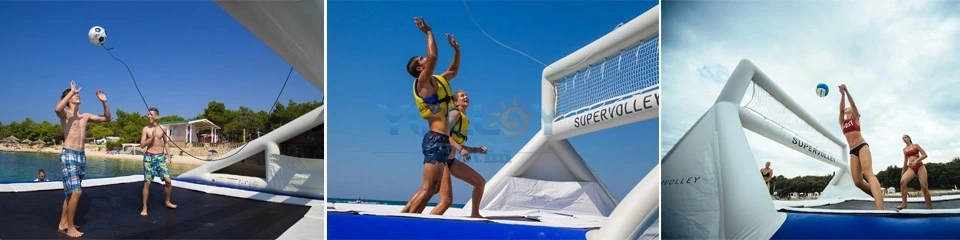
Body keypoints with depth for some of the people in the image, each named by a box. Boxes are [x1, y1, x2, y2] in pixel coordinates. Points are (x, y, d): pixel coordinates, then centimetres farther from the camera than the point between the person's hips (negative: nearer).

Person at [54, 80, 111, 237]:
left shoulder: (85, 116, 14)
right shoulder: (65, 114, -5)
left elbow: (107, 118, 20)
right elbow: (57, 108, -30)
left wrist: (104, 102, 6)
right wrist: (71, 92, -23)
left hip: (81, 156, 8)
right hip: (68, 155, -8)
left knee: (71, 192, 14)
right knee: (76, 191, -15)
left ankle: (63, 223, 24)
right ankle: (70, 228, -7)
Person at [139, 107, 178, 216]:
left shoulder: (162, 128, 4)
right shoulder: (146, 129, -3)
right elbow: (142, 145, -7)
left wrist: (169, 155, 9)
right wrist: (152, 137, -17)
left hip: (161, 157, 3)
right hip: (149, 157, -3)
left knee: (168, 181, 1)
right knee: (147, 183, -2)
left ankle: (168, 202, 22)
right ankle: (144, 208, 5)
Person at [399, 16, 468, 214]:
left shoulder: (437, 80, 19)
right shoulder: (423, 82, -7)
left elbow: (453, 72, 37)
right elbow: (433, 57, -21)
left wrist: (457, 50, 27)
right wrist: (429, 32, -10)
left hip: (440, 140, 9)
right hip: (436, 140, -9)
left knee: (432, 188, 10)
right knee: (428, 188, -12)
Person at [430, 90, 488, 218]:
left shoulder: (466, 120, 17)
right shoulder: (455, 113, -8)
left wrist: (477, 150, 11)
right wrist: (459, 147, -33)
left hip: (451, 161, 9)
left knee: (480, 182, 16)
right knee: (447, 200, -18)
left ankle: (475, 214, 29)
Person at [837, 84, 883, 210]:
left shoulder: (855, 118, 12)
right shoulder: (842, 122, 20)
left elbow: (853, 103, -3)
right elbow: (841, 109, 3)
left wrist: (846, 91, -17)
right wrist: (842, 94, -7)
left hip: (862, 146, -5)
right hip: (852, 151, 5)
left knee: (868, 173, -27)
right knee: (857, 181, -8)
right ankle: (878, 195, 15)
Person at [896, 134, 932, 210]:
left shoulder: (916, 145, 5)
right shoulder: (904, 149, 17)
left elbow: (925, 155, -2)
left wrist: (916, 160, -17)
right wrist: (903, 170, 26)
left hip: (920, 166, -3)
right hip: (911, 168, 3)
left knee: (924, 187, -13)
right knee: (902, 181, -26)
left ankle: (930, 208, -8)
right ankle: (904, 203, -27)